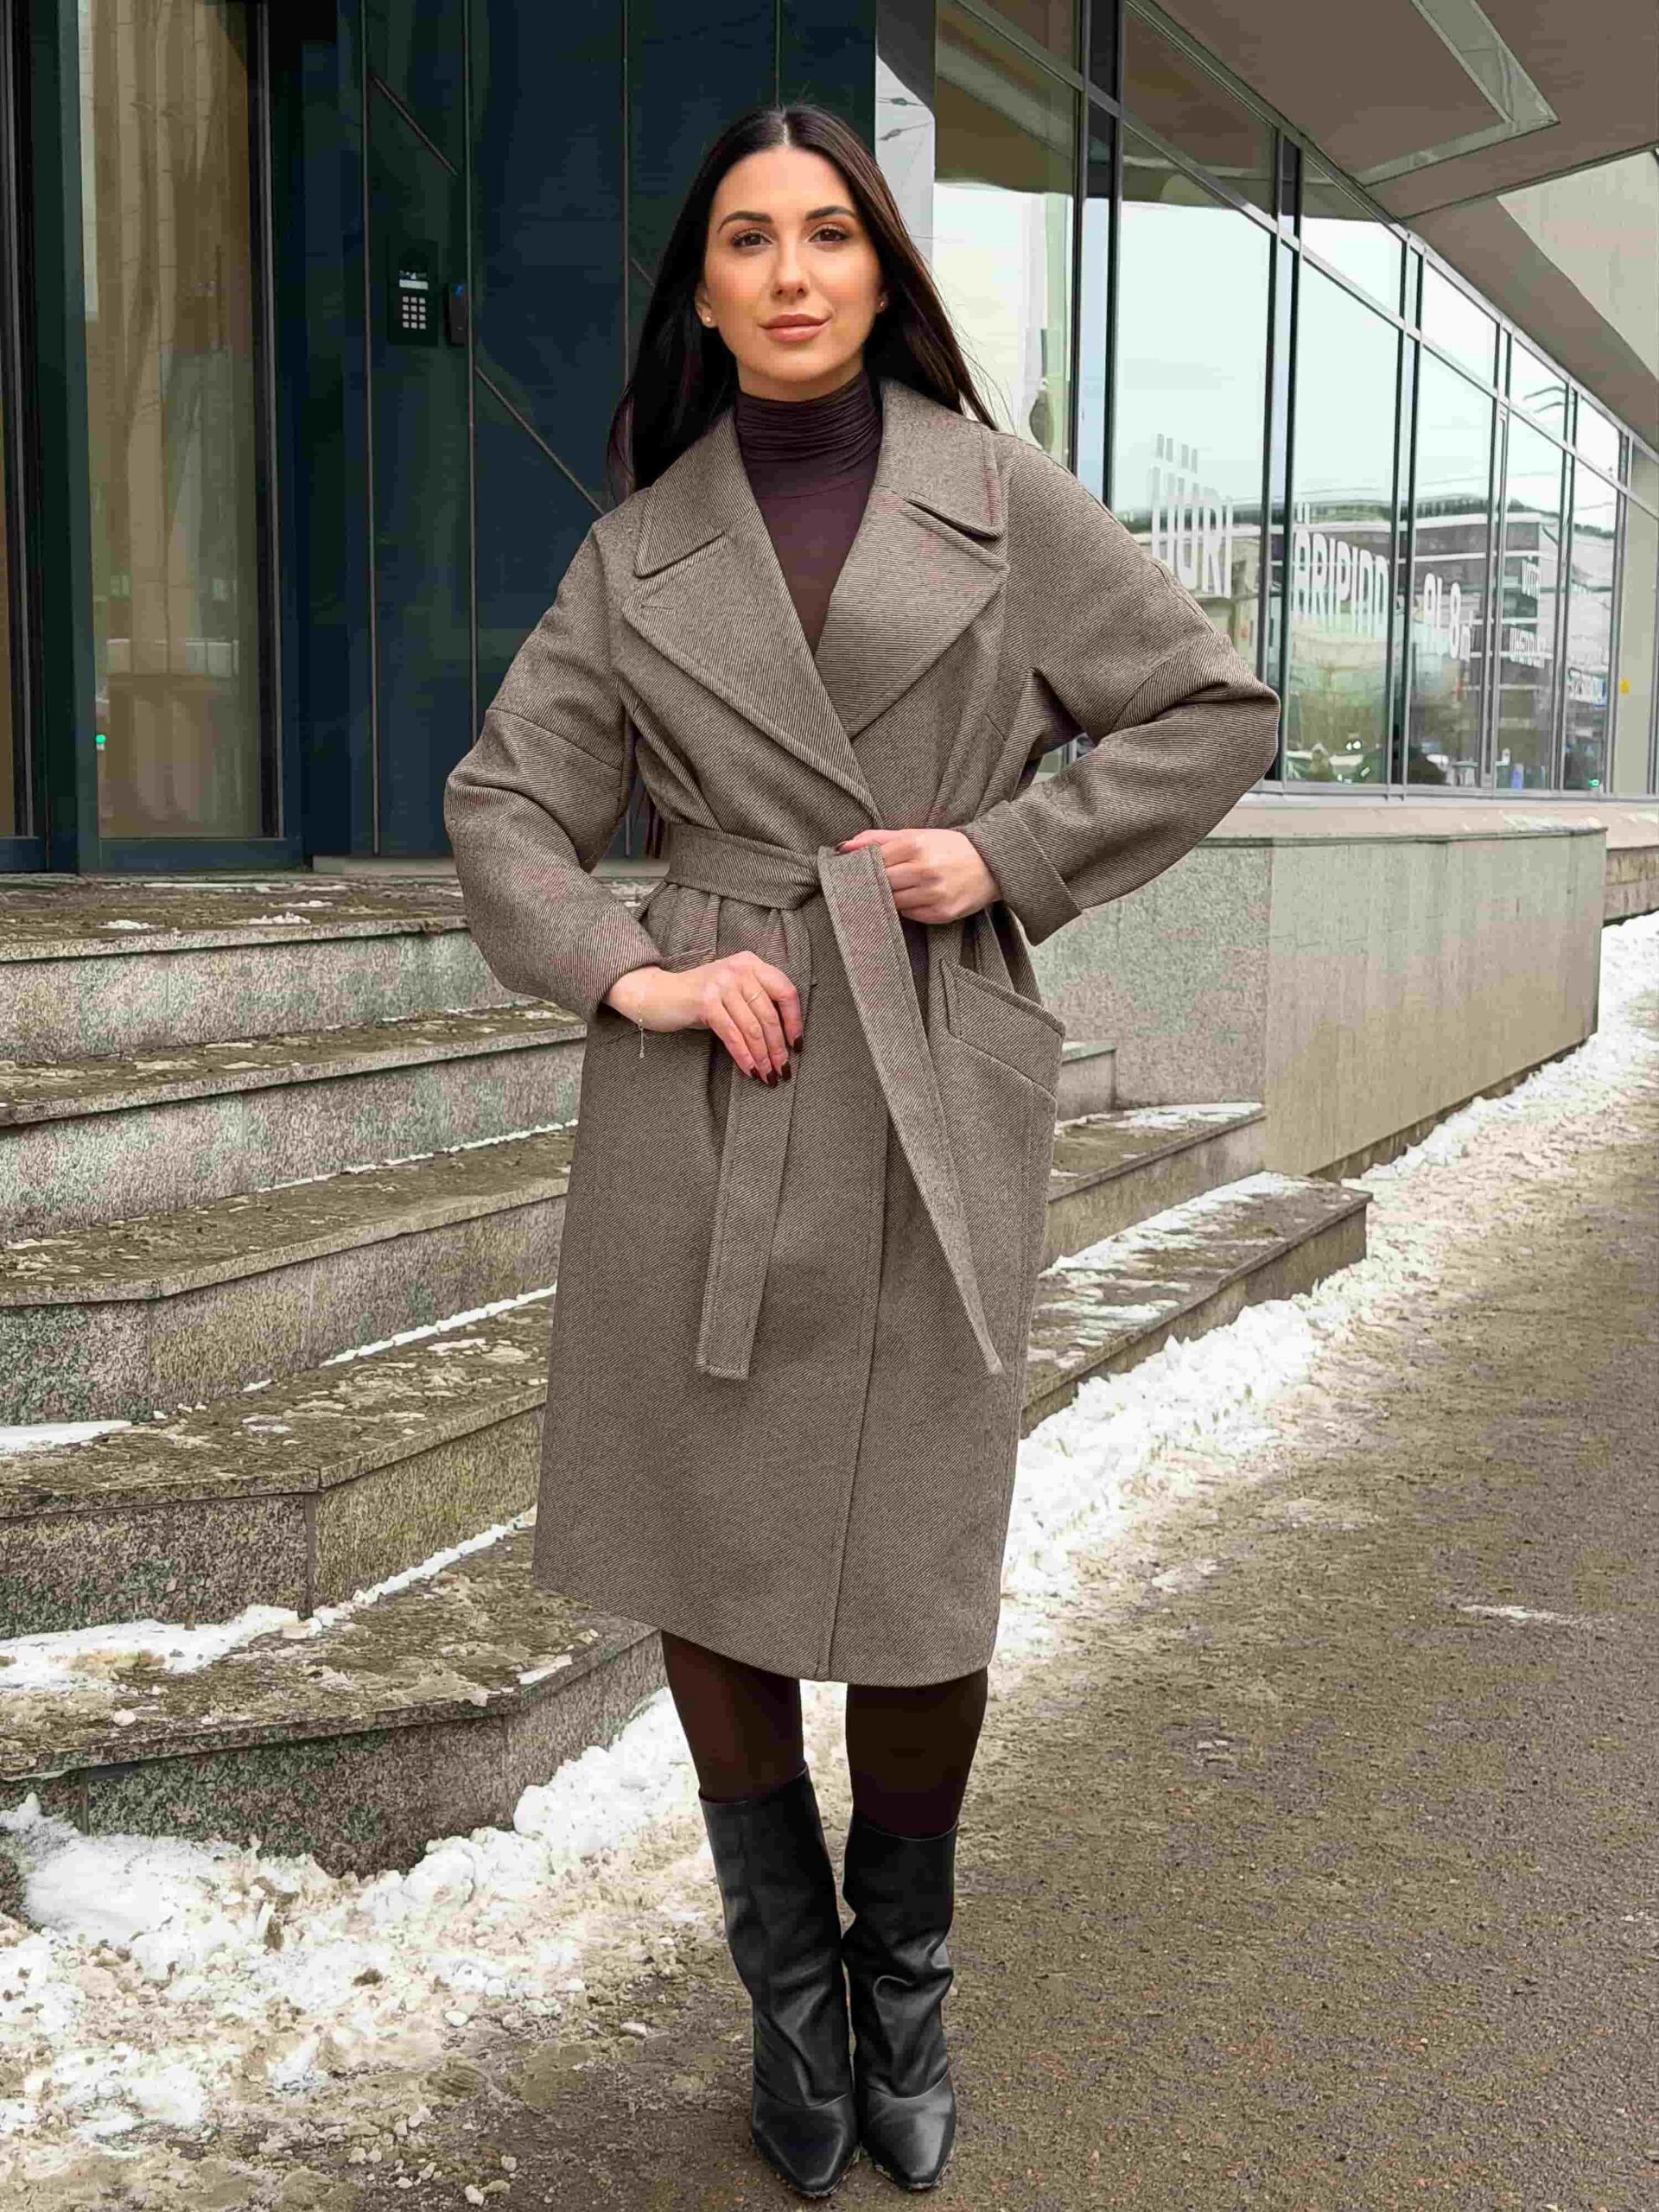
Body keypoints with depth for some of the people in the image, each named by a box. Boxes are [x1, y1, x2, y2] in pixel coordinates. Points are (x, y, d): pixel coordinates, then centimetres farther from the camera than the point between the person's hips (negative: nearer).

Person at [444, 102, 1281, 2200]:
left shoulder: (1002, 497, 4)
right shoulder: (639, 549, 8)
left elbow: (1216, 708, 6)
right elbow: (506, 795, 8)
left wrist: (1008, 853, -5)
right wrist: (626, 973, -8)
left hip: (937, 1085, -1)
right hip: (711, 1090, 2)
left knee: (918, 1583, 4)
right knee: (696, 1561, 7)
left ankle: (905, 1989, 30)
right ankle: (790, 1988, 29)